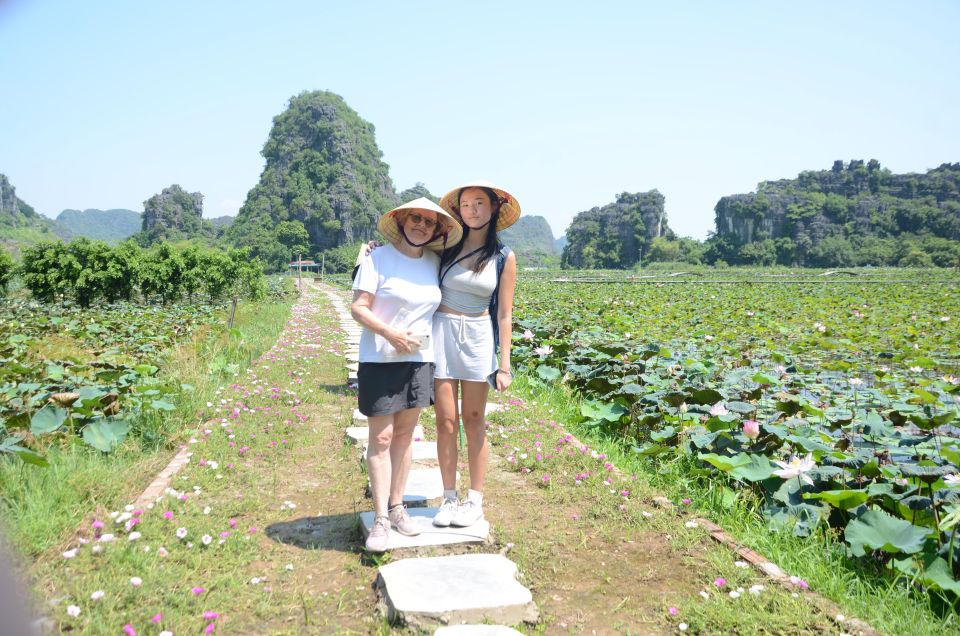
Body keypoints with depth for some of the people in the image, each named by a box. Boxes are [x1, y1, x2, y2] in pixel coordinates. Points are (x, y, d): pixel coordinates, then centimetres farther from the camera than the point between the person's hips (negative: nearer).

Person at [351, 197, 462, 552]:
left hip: (419, 360, 5)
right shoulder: (378, 259, -8)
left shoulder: (434, 262, 7)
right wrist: (391, 334, -22)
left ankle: (396, 507, 22)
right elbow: (358, 308, -11)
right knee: (381, 438, -2)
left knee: (404, 435, 11)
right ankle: (381, 518, 5)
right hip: (380, 360, -5)